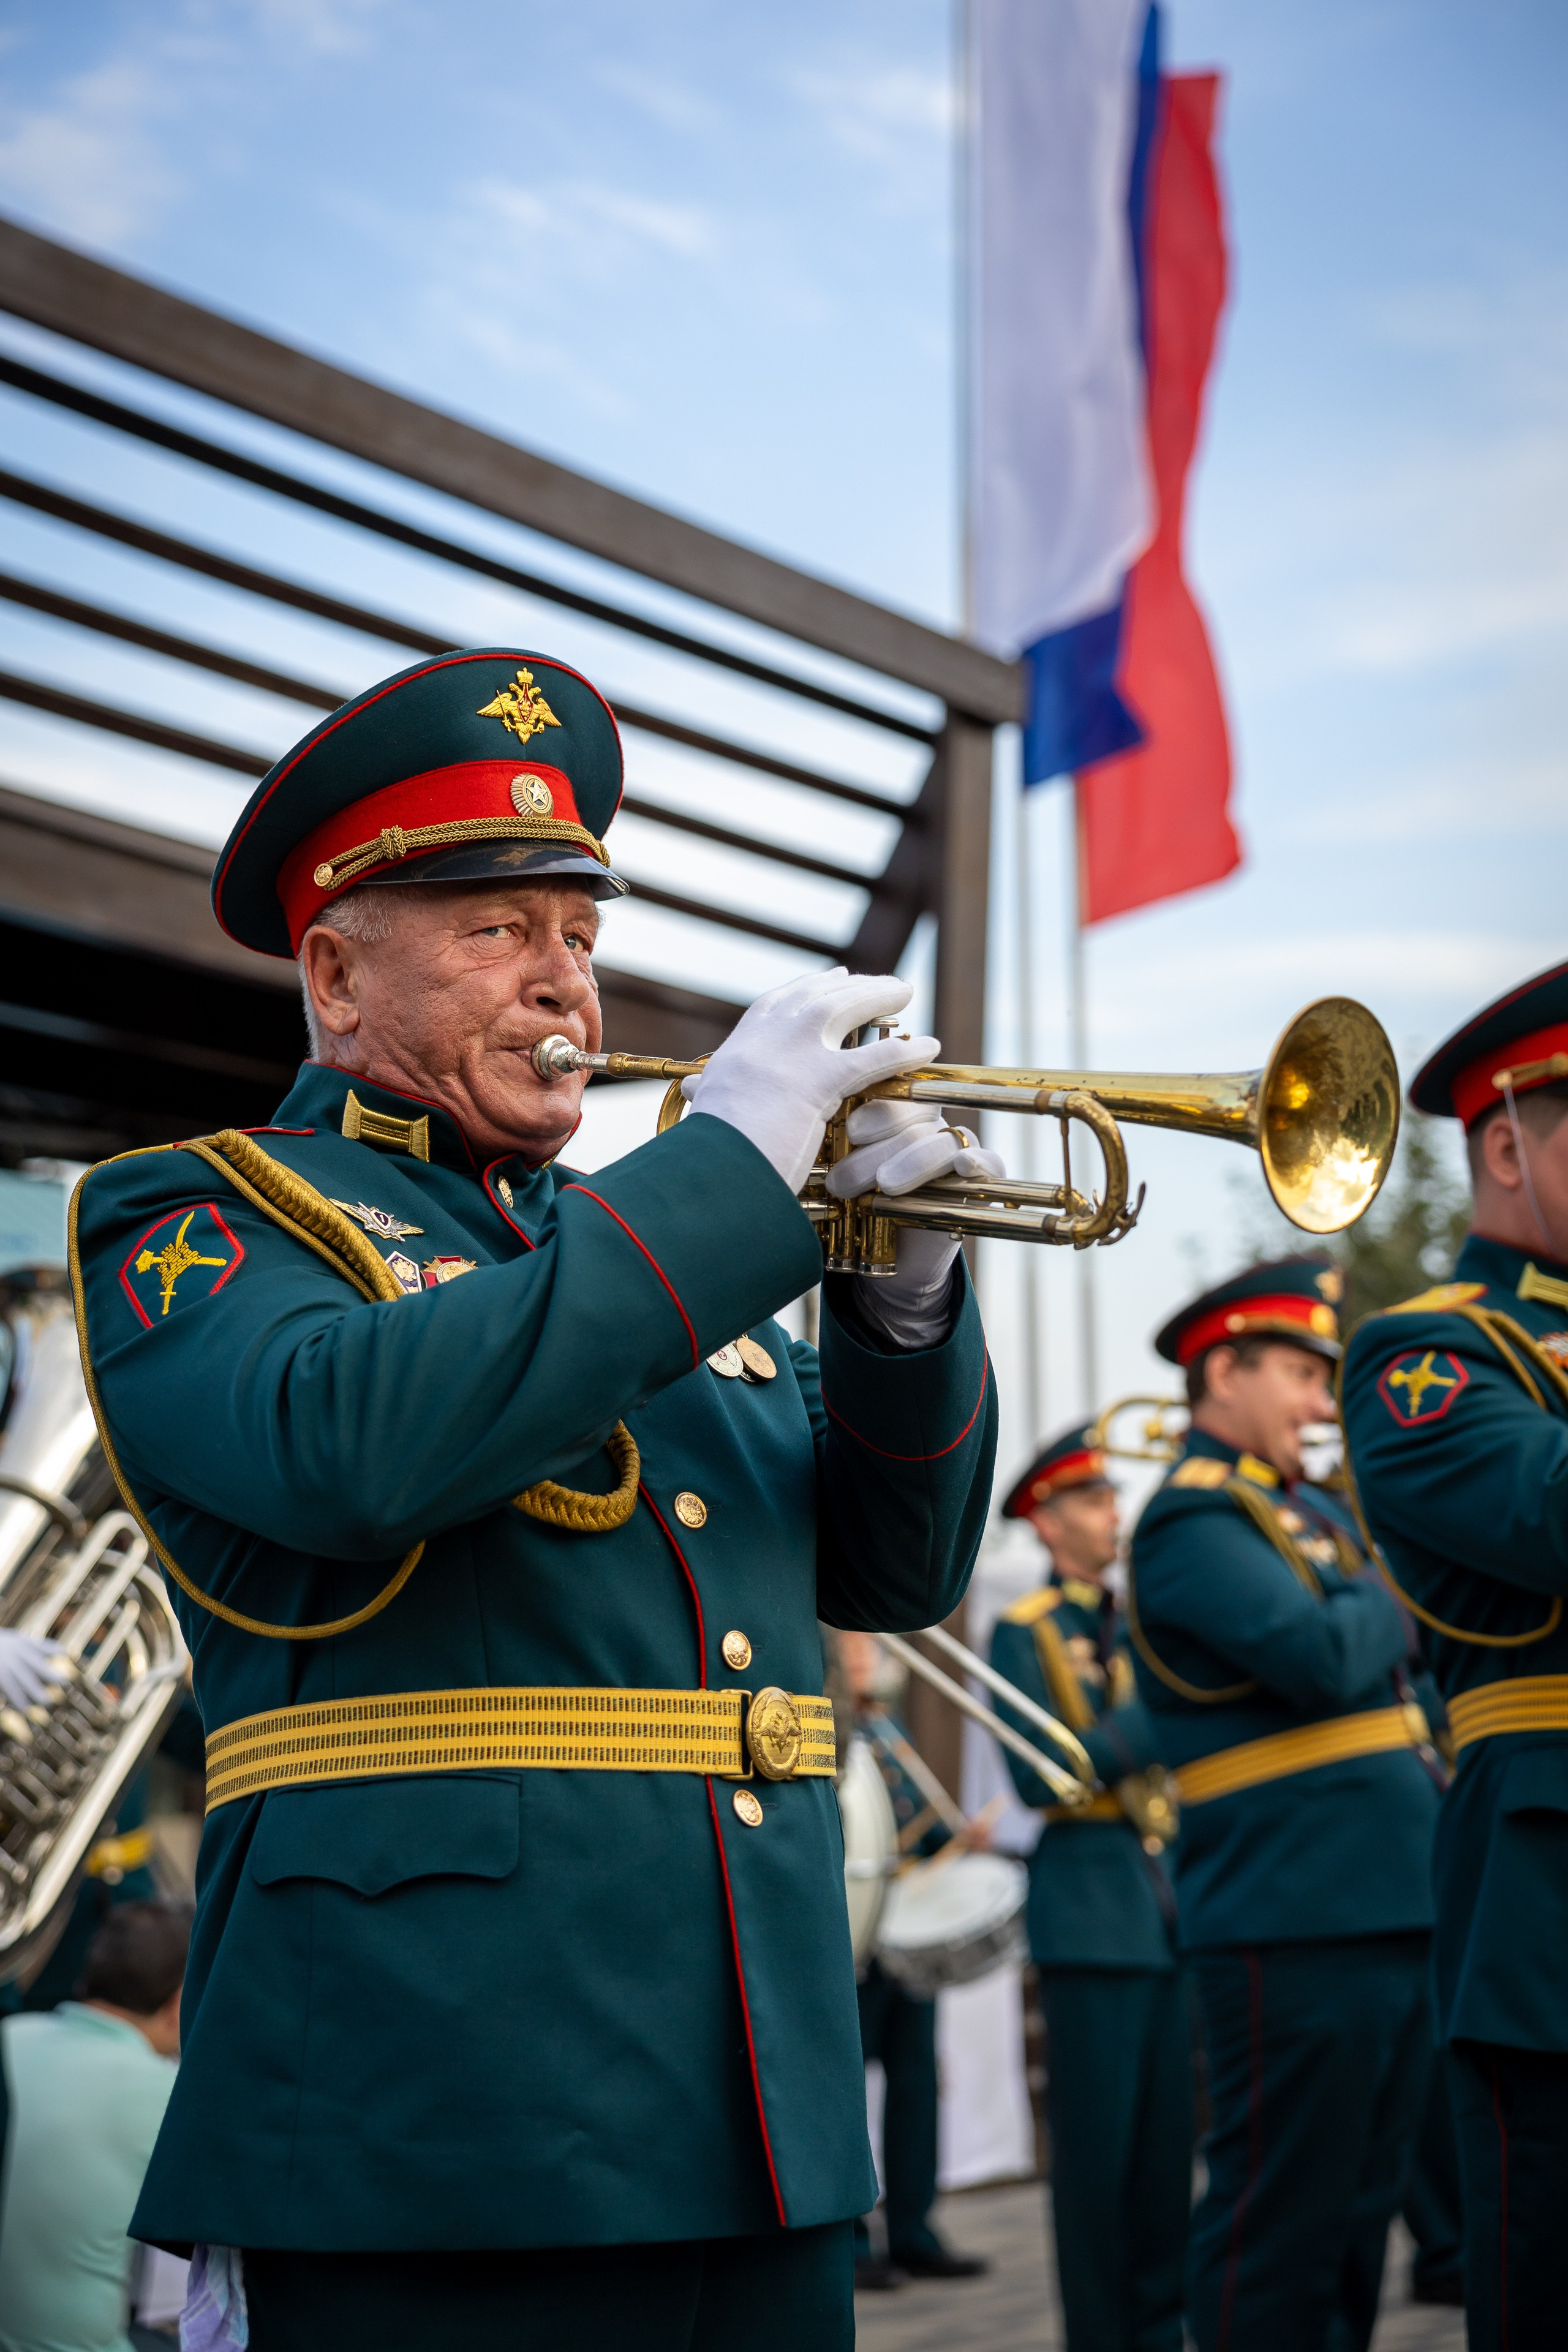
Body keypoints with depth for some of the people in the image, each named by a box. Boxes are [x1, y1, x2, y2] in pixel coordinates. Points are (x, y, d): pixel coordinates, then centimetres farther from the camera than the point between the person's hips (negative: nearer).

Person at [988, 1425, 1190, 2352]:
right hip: (1092, 1904, -6)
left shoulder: (1142, 1623, 17)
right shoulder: (1024, 1632, -2)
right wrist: (1153, 1719, -17)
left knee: (1171, 2131, 8)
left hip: (1172, 1900, 6)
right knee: (1099, 2137, -2)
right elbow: (1039, 1775, -13)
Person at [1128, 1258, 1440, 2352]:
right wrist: (1390, 1602, -4)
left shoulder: (1312, 1509, 19)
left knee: (1360, 2213, 15)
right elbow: (1324, 1657, -23)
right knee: (1281, 2225, -3)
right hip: (1298, 1923, -9)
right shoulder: (1194, 1517, -10)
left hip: (1392, 1914, 9)